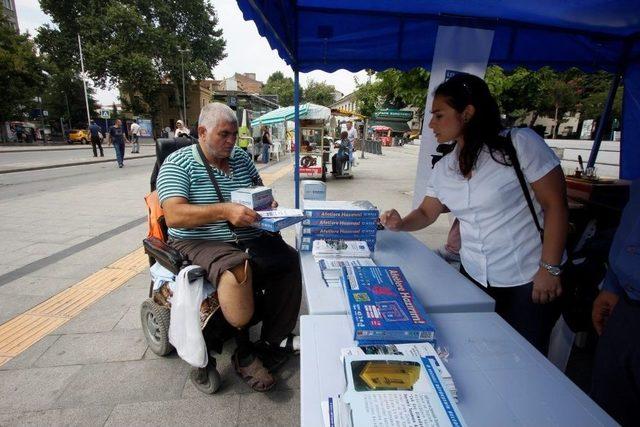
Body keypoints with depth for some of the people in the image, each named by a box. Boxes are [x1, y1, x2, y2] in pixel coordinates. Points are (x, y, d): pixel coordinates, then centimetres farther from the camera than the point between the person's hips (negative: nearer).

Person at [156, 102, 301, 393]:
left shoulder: (242, 158, 14)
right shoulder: (178, 163, -2)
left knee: (290, 261, -20)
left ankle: (269, 347, -5)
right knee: (237, 269, -37)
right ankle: (244, 353, -13)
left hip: (250, 238, 6)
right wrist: (225, 211, -29)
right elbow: (174, 216, -16)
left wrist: (268, 204, -1)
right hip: (200, 243, -5)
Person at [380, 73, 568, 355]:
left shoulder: (520, 143, -13)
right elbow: (427, 213, 11)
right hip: (473, 278, 5)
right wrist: (400, 224, -9)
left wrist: (549, 269, -14)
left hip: (529, 281, -4)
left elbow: (555, 205, -12)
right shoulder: (443, 168, 2)